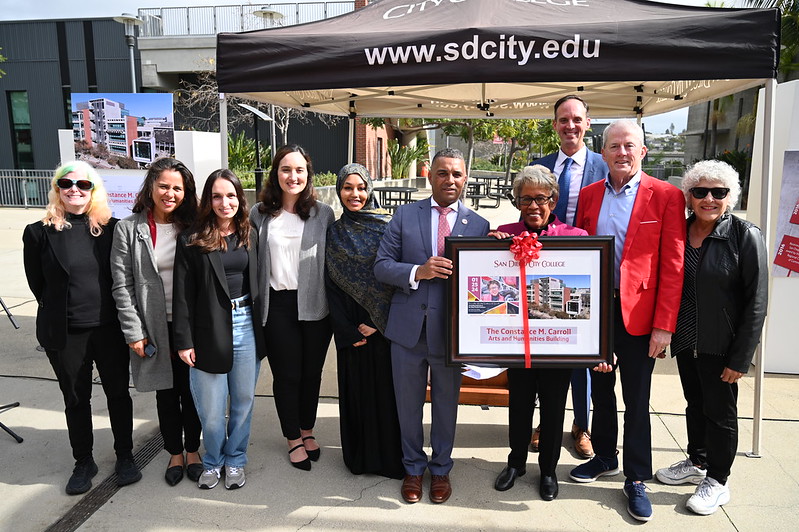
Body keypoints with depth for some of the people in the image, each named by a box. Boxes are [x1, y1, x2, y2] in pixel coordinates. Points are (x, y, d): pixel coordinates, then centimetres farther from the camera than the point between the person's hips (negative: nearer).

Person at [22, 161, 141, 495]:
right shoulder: (39, 233, -3)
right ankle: (83, 462, 31)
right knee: (76, 400, 14)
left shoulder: (112, 228, -2)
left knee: (118, 393, 11)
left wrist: (118, 314, 2)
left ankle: (124, 456, 29)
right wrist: (61, 312, 8)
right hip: (66, 335, 0)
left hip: (109, 328, 0)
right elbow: (37, 285, 4)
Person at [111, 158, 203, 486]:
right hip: (156, 328, -1)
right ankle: (175, 453, 34)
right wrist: (134, 332, -8)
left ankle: (192, 449, 33)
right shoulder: (129, 229, -4)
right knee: (166, 393, 14)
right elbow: (122, 286, -5)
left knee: (191, 390, 13)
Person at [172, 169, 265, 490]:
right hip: (210, 331, -3)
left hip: (247, 328, 3)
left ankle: (234, 460, 33)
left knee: (243, 401, 13)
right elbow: (183, 295, -5)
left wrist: (263, 326, 5)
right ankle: (213, 461, 32)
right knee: (211, 409, 6)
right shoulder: (192, 240, -5)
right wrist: (183, 341, -8)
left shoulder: (250, 235, 6)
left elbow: (258, 283, 9)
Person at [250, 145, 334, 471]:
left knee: (311, 372, 13)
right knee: (286, 375, 10)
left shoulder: (323, 213, 0)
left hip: (314, 305, 0)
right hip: (277, 306, 0)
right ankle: (293, 438, 30)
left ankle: (307, 430, 36)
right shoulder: (260, 214, 3)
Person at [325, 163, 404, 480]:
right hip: (352, 329, 2)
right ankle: (360, 454, 26)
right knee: (357, 387, 10)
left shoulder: (388, 226, -2)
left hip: (385, 324, -2)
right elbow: (331, 285, 3)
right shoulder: (334, 233, 6)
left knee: (386, 387, 5)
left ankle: (391, 456, 21)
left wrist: (379, 321, -11)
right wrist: (349, 330, -4)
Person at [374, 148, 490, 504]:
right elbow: (381, 266, -4)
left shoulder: (478, 225, 0)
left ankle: (441, 469, 39)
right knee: (408, 403, 15)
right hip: (408, 327, 1)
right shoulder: (405, 215, 0)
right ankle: (413, 467, 39)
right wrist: (418, 271, -19)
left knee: (446, 403, 16)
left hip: (451, 330, 0)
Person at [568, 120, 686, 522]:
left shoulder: (666, 196, -6)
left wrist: (664, 326, -12)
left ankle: (636, 478, 25)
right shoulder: (589, 195, 5)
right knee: (600, 391, 18)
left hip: (638, 314, -3)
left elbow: (672, 265, -9)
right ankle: (604, 457, 38)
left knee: (637, 400, 8)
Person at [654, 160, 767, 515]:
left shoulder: (745, 235, -11)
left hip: (721, 346, -4)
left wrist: (740, 358, -14)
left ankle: (717, 481, 26)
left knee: (720, 411, 9)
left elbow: (756, 302, -12)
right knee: (695, 405, 19)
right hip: (685, 341, 5)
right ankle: (696, 463, 39)